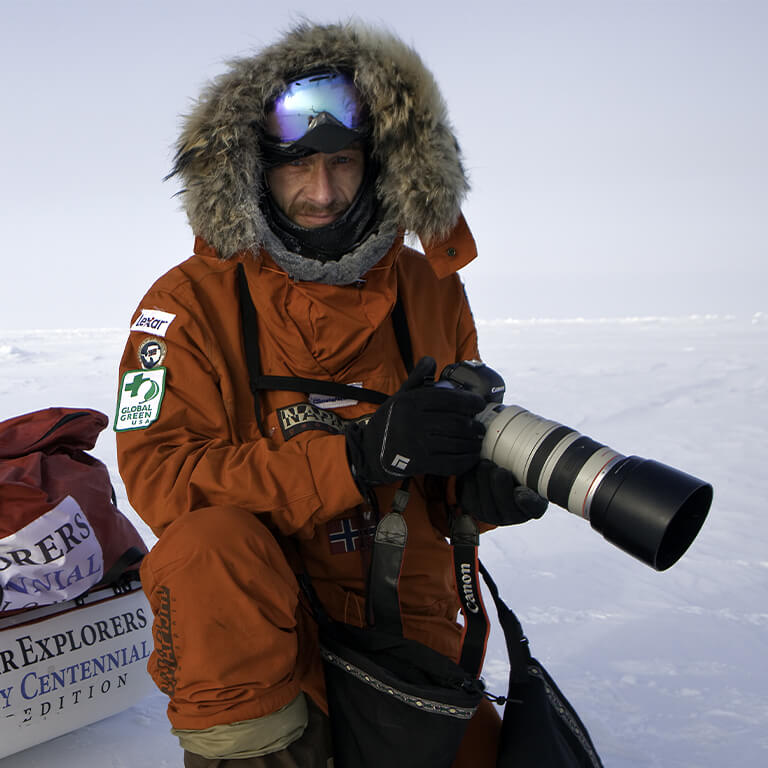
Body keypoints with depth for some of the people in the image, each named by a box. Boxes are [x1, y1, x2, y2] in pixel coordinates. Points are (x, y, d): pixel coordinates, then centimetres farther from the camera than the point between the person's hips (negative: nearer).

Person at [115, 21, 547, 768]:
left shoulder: (431, 292, 4)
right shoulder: (191, 302, -7)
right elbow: (160, 476, -18)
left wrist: (478, 485, -15)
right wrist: (361, 454, -29)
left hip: (407, 622, 4)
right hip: (238, 624, -3)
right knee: (208, 544, -34)